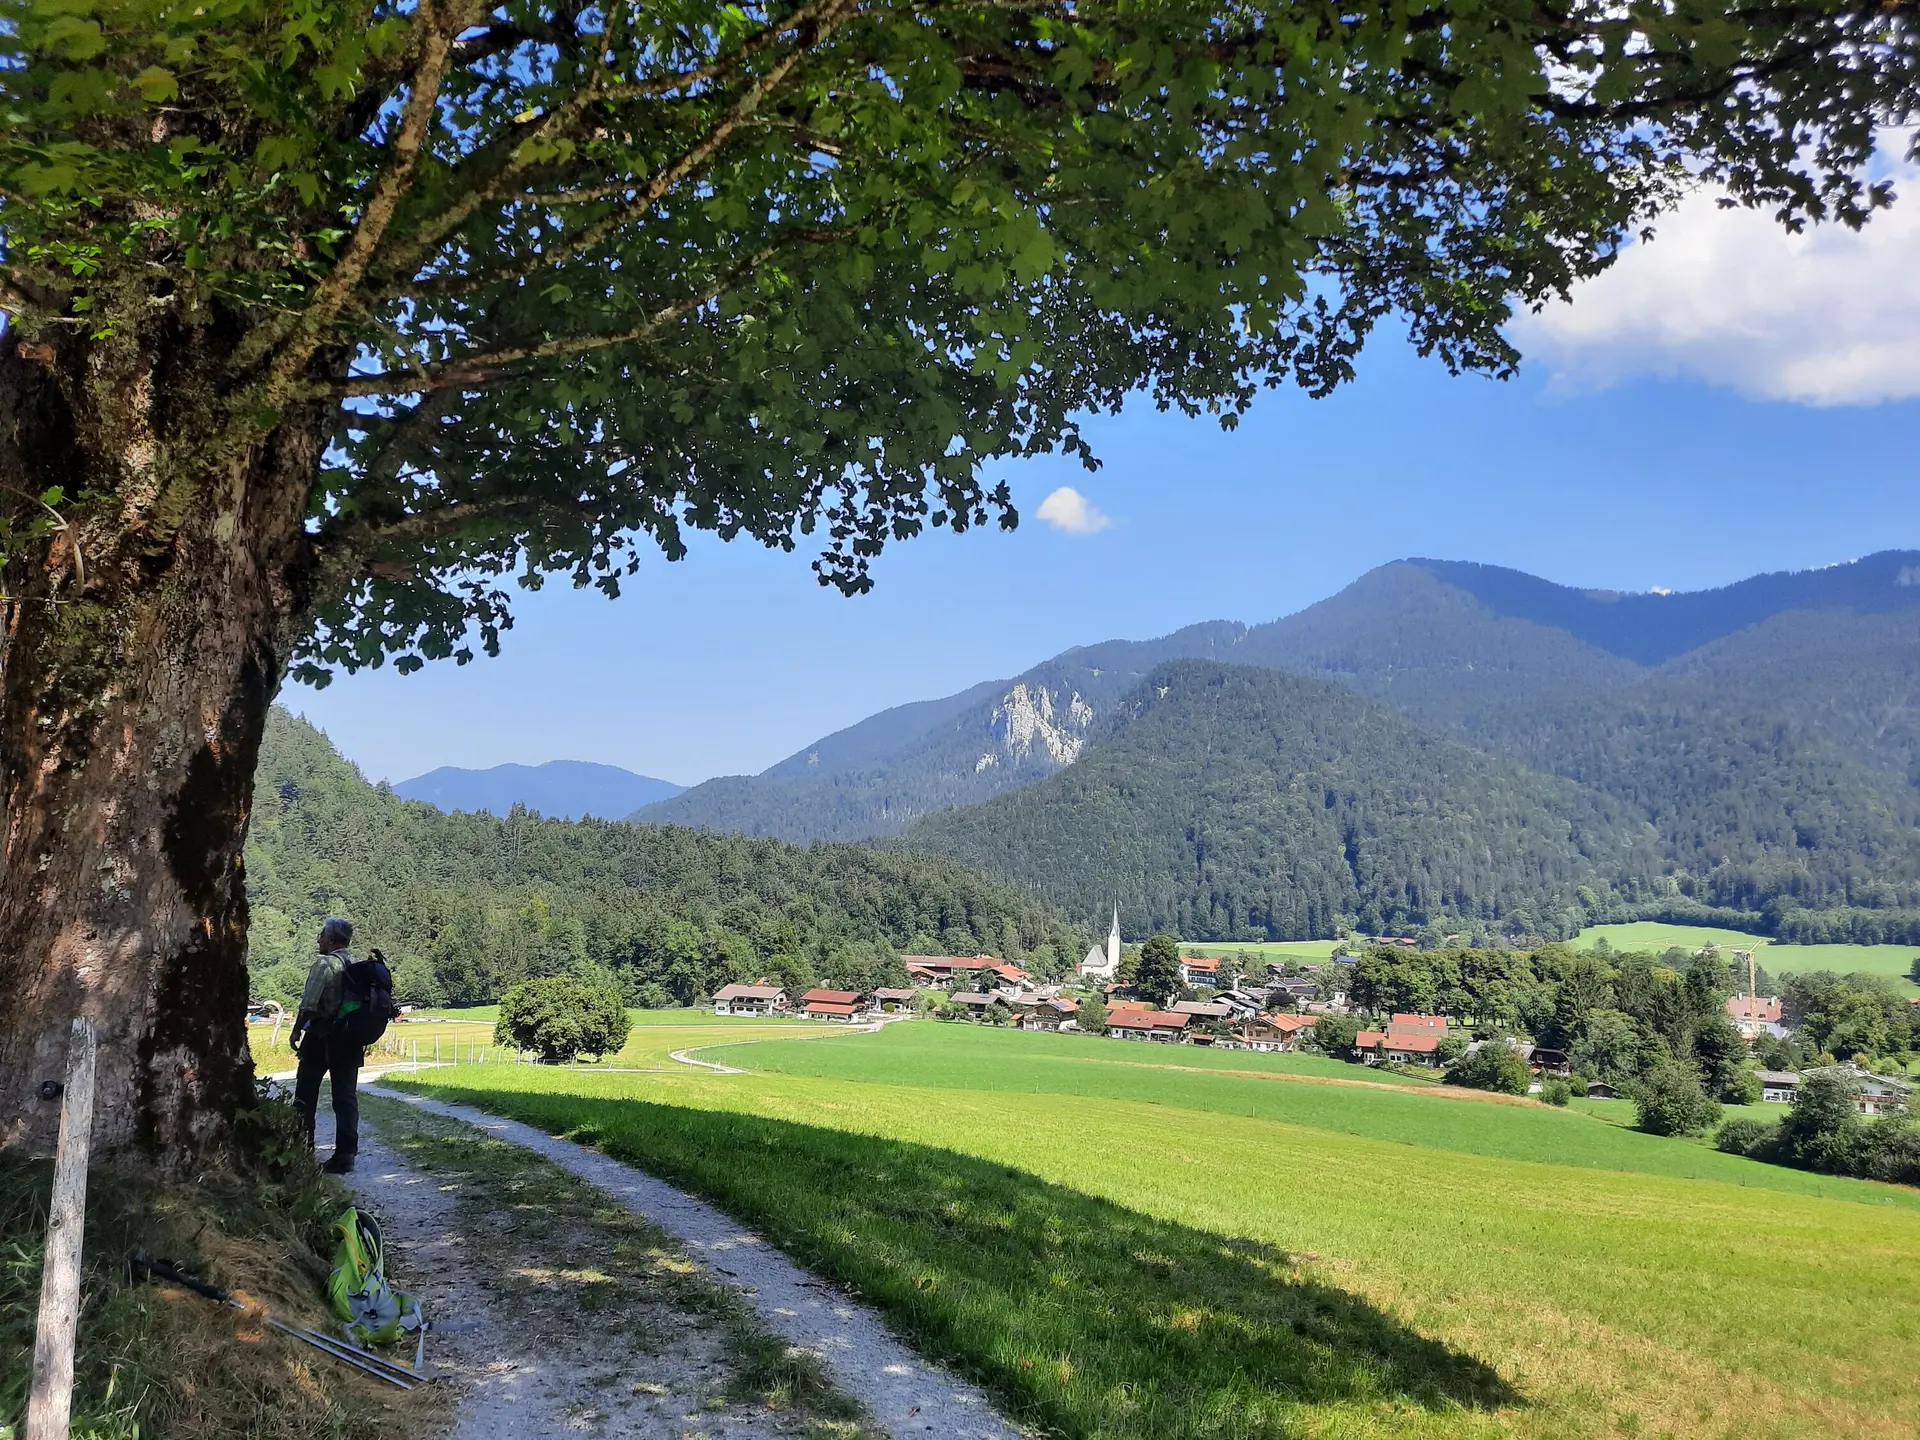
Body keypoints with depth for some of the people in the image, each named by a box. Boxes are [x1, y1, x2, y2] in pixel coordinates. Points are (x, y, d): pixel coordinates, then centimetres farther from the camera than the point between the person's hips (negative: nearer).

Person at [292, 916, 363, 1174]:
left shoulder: (324, 964, -10)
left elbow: (309, 1003, -17)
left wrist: (297, 1030, -9)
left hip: (321, 1037, -5)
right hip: (350, 1039, 6)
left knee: (306, 1094, 8)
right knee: (346, 1097, 5)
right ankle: (346, 1154, 2)